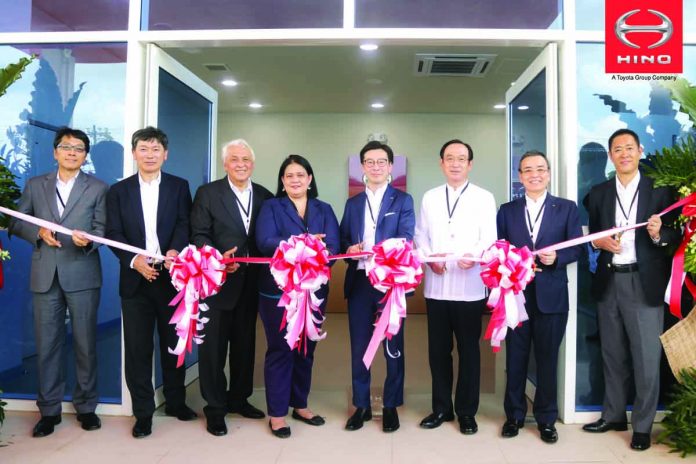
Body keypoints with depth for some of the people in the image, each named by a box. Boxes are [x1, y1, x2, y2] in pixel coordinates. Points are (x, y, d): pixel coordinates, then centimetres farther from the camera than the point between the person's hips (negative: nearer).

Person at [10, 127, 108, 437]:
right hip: (45, 276, 2)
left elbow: (102, 229, 0)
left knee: (85, 344, 5)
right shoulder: (35, 185, 13)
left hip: (82, 275, -2)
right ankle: (49, 410, 19)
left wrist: (87, 239, -21)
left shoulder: (98, 188, 6)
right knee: (46, 345, 6)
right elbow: (17, 223, 12)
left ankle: (86, 407, 19)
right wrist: (38, 232, -8)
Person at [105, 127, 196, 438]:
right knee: (137, 349, 4)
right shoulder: (118, 191, 8)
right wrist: (134, 260, -17)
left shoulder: (179, 187, 6)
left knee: (173, 343, 11)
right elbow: (113, 234, 1)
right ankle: (143, 412, 16)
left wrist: (174, 250, -26)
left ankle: (175, 402, 28)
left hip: (171, 276, 0)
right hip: (135, 279, 0)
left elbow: (185, 224, -6)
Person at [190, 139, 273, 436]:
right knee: (213, 346, 4)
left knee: (245, 343, 15)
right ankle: (215, 408, 18)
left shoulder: (265, 196, 7)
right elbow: (199, 235, -8)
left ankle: (239, 398, 32)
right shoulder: (208, 193, -3)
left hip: (250, 283, 4)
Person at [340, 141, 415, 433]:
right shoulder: (352, 203, 15)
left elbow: (405, 241, -8)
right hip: (359, 282, 3)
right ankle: (361, 406, 22)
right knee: (359, 347, 9)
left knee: (393, 347, 6)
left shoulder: (402, 200, 4)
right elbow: (343, 241, 12)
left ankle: (391, 406, 20)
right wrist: (350, 248, -11)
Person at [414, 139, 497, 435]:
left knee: (468, 349, 5)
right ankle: (442, 408, 24)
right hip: (436, 285, 3)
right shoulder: (429, 198, 13)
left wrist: (475, 255, -23)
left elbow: (489, 238, -3)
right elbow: (420, 236, 10)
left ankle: (467, 412, 19)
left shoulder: (484, 198, 4)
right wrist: (430, 258, -9)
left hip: (470, 286, -2)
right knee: (438, 348, 10)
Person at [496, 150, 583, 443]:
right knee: (515, 358, 9)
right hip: (515, 294, 1)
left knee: (548, 358, 8)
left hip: (551, 295, -1)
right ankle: (514, 415, 24)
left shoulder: (567, 208, 5)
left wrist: (557, 257, -18)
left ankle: (546, 419, 23)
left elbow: (577, 247, 1)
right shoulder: (507, 210, 8)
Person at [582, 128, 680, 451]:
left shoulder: (660, 190, 0)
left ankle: (642, 426, 16)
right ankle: (613, 415, 29)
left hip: (644, 283, -3)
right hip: (608, 282, 4)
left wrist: (659, 235, -22)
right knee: (612, 355, 15)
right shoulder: (598, 193, 9)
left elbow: (676, 236, -1)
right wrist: (600, 242, -8)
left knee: (646, 358, 1)